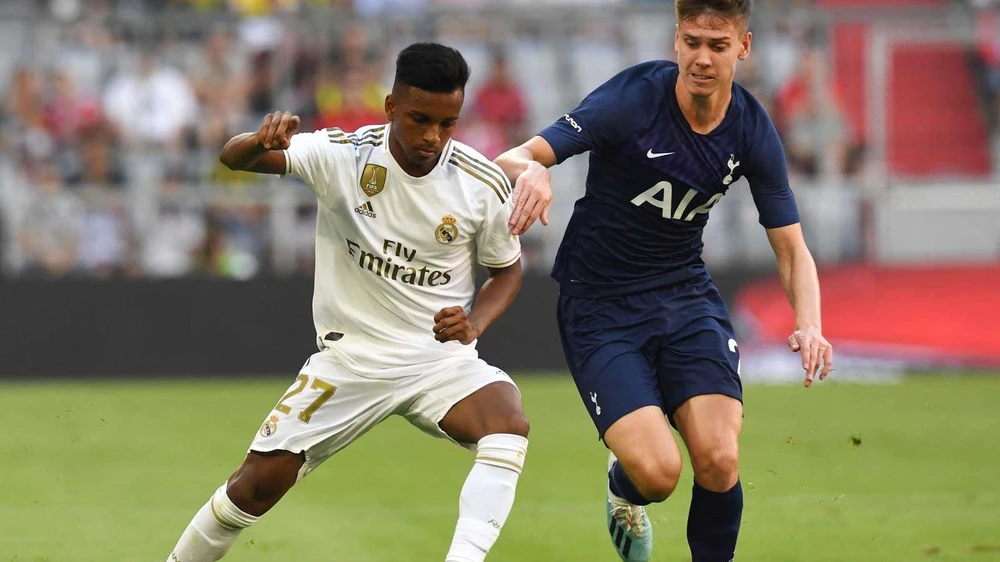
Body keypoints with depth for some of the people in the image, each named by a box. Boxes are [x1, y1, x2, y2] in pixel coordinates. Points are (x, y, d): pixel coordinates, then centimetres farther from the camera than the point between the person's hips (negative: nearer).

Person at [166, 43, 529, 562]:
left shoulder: (484, 184, -10)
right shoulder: (344, 155, -13)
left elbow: (507, 269, 7)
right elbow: (232, 158, -18)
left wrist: (474, 323, -14)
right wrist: (261, 141, -43)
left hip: (442, 359, 0)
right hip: (350, 358, 0)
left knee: (509, 422, -31)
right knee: (261, 481, -3)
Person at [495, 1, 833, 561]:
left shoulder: (753, 131, -6)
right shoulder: (635, 98, -19)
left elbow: (791, 248, 1)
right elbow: (514, 157, -25)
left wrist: (809, 325, -18)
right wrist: (530, 170, -51)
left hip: (686, 294, 3)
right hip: (599, 305, -3)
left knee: (719, 460, -17)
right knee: (657, 472, -18)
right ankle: (623, 493, 21)